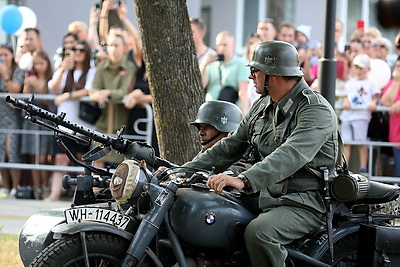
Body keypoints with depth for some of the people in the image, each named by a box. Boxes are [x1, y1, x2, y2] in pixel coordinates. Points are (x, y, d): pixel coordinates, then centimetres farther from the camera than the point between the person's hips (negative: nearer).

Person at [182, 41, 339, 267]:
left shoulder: (316, 110, -16)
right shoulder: (263, 106, 14)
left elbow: (291, 156, -32)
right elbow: (230, 146, 18)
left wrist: (244, 181, -45)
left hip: (304, 203, -9)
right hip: (265, 197, 9)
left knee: (258, 233, -35)